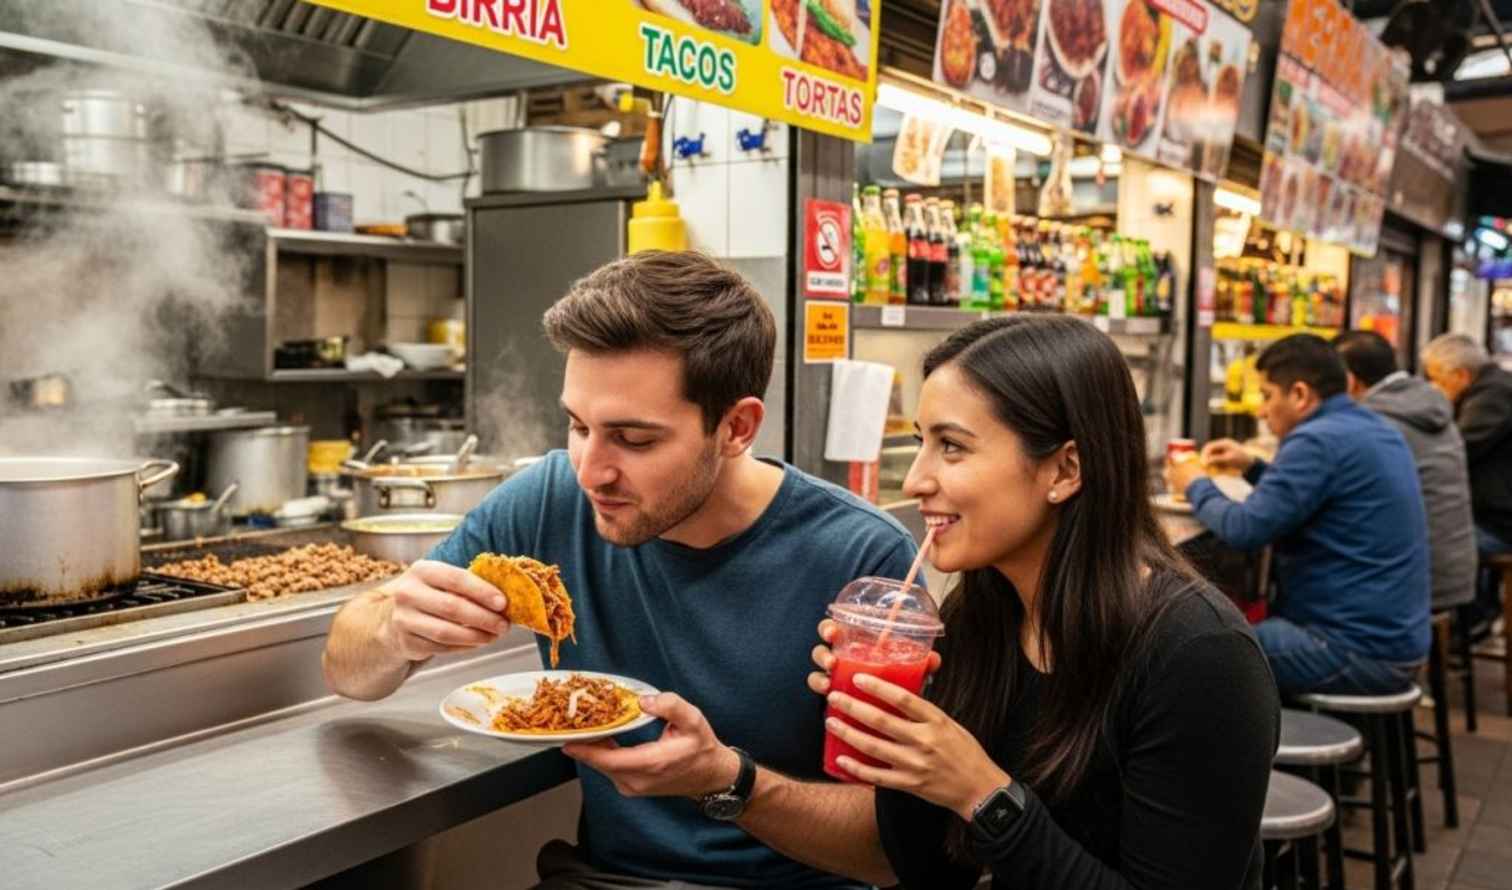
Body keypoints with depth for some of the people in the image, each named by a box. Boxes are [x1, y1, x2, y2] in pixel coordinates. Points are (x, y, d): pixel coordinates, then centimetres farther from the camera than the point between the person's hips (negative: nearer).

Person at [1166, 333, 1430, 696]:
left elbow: (1245, 530, -19)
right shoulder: (1374, 429, 12)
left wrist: (1197, 486, -2)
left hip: (1359, 650, -10)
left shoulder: (1319, 439, -18)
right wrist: (1253, 467, 17)